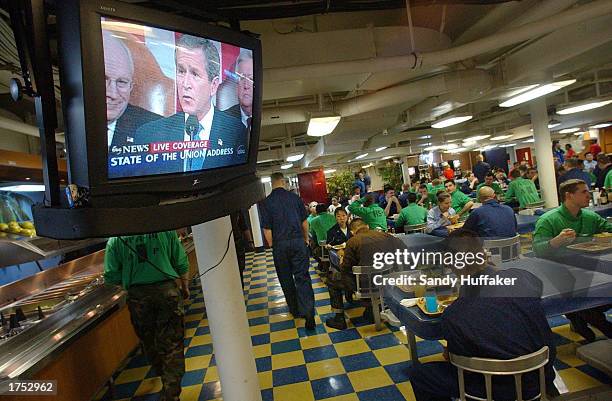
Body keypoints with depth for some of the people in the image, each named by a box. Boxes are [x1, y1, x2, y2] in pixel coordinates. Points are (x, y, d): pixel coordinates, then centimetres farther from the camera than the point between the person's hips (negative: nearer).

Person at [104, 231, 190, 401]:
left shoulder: (115, 239, -1)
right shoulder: (165, 228, -4)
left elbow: (111, 276, -3)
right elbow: (182, 263, -1)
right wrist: (185, 287, 14)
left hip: (137, 296, 2)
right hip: (167, 290, -2)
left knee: (148, 340, 24)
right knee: (172, 343, 6)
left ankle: (162, 372, 47)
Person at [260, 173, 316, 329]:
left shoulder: (267, 202, -5)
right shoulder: (295, 197, 0)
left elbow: (267, 228, -7)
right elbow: (304, 221, 4)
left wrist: (272, 245, 7)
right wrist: (306, 238, 17)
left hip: (280, 244, -1)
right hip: (298, 241, 1)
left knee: (286, 279, 14)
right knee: (303, 277, 1)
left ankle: (295, 309, 26)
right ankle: (309, 313, -8)